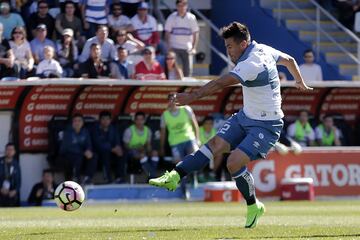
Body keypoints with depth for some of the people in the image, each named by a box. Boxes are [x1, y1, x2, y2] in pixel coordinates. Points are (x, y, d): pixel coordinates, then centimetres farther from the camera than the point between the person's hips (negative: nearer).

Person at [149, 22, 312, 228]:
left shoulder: (251, 64, -27)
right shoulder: (263, 49, 2)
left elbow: (221, 83, -36)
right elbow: (289, 60, 19)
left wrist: (192, 96, -41)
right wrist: (300, 82, 38)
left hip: (266, 126, -10)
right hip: (246, 117, 10)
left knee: (234, 163, -18)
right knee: (215, 145, -2)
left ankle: (253, 206, 3)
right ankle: (175, 177, -7)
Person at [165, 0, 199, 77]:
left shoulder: (191, 18, 0)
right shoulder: (172, 17, 0)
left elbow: (195, 34, 4)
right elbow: (167, 33, 3)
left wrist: (194, 48, -3)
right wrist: (169, 47, -6)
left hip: (187, 49, 1)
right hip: (174, 48, -1)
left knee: (188, 69, -1)